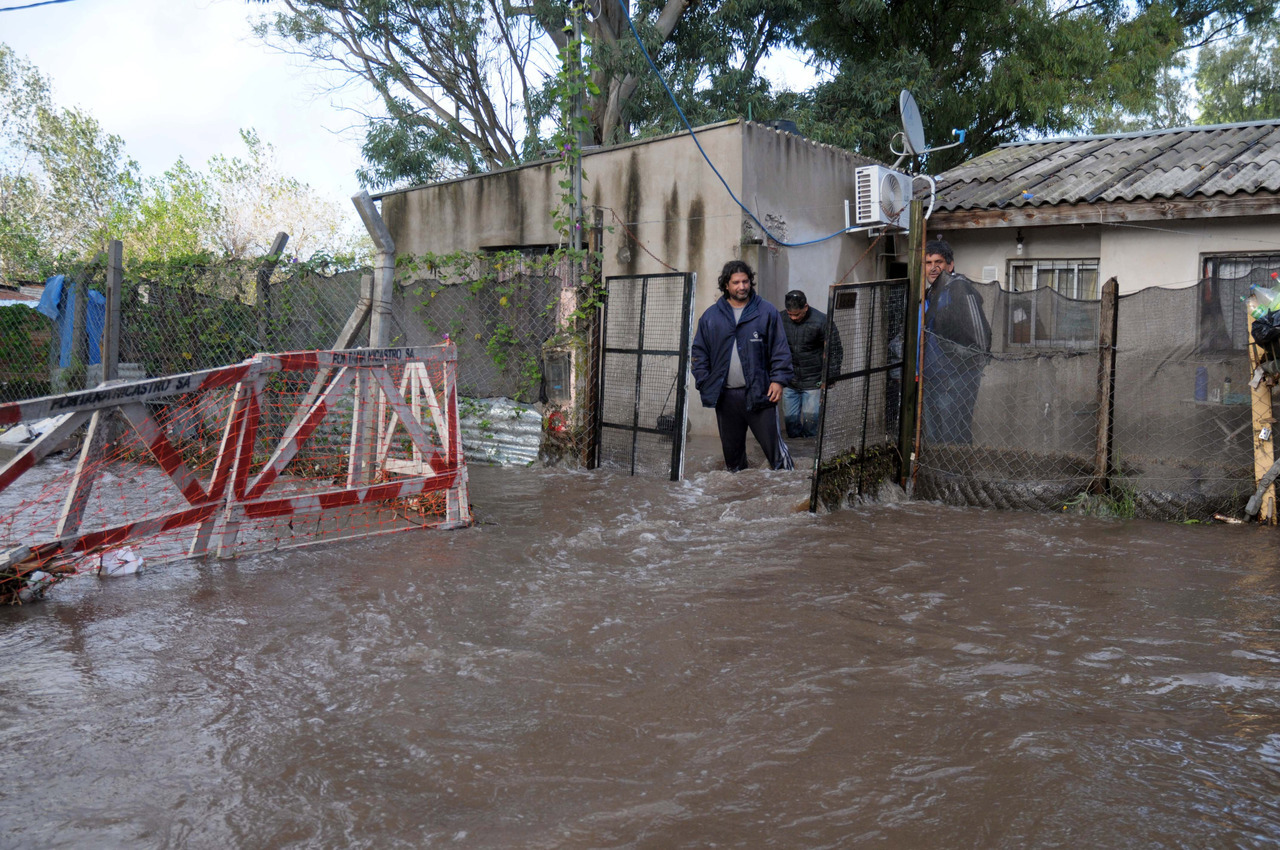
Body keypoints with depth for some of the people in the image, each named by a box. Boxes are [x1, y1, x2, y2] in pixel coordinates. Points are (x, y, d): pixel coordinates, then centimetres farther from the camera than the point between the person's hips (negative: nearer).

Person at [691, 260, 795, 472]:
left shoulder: (767, 312, 2)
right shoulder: (711, 316, 8)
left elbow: (780, 349, 1)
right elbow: (699, 353, 10)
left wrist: (778, 380, -8)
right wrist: (704, 384, 1)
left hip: (759, 393, -3)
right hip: (726, 396, 3)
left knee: (774, 443, -5)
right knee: (731, 448, 12)